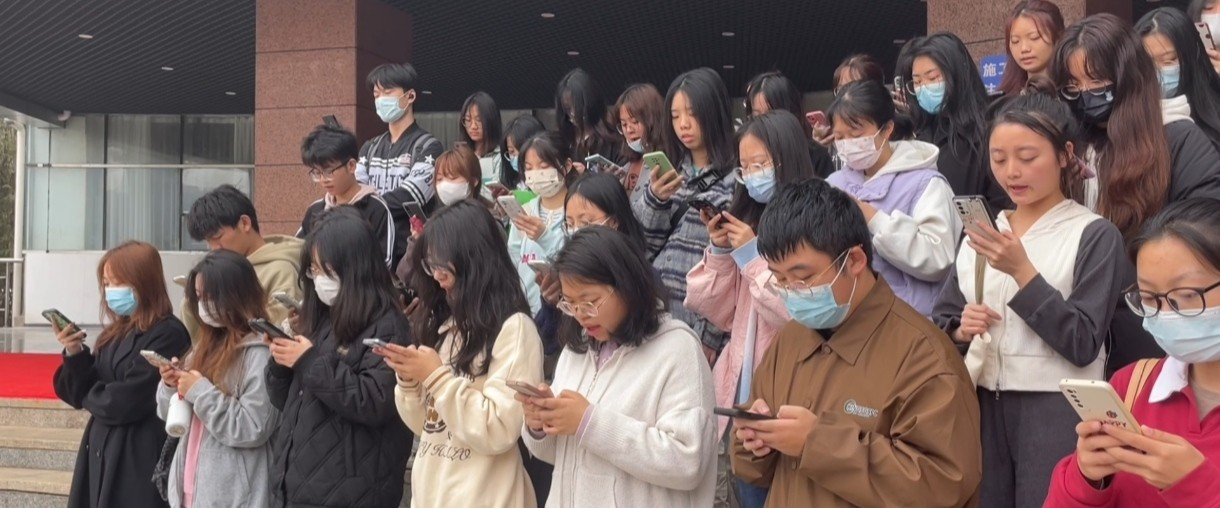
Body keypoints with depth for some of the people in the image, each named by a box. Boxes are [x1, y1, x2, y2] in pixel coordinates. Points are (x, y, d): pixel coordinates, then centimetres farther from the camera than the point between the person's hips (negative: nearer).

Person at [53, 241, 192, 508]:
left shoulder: (167, 334, -15)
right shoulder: (115, 334, 11)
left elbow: (126, 402, -19)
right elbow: (85, 393, 10)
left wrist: (91, 395, 0)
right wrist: (75, 354, -6)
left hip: (140, 459, -8)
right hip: (102, 452, 8)